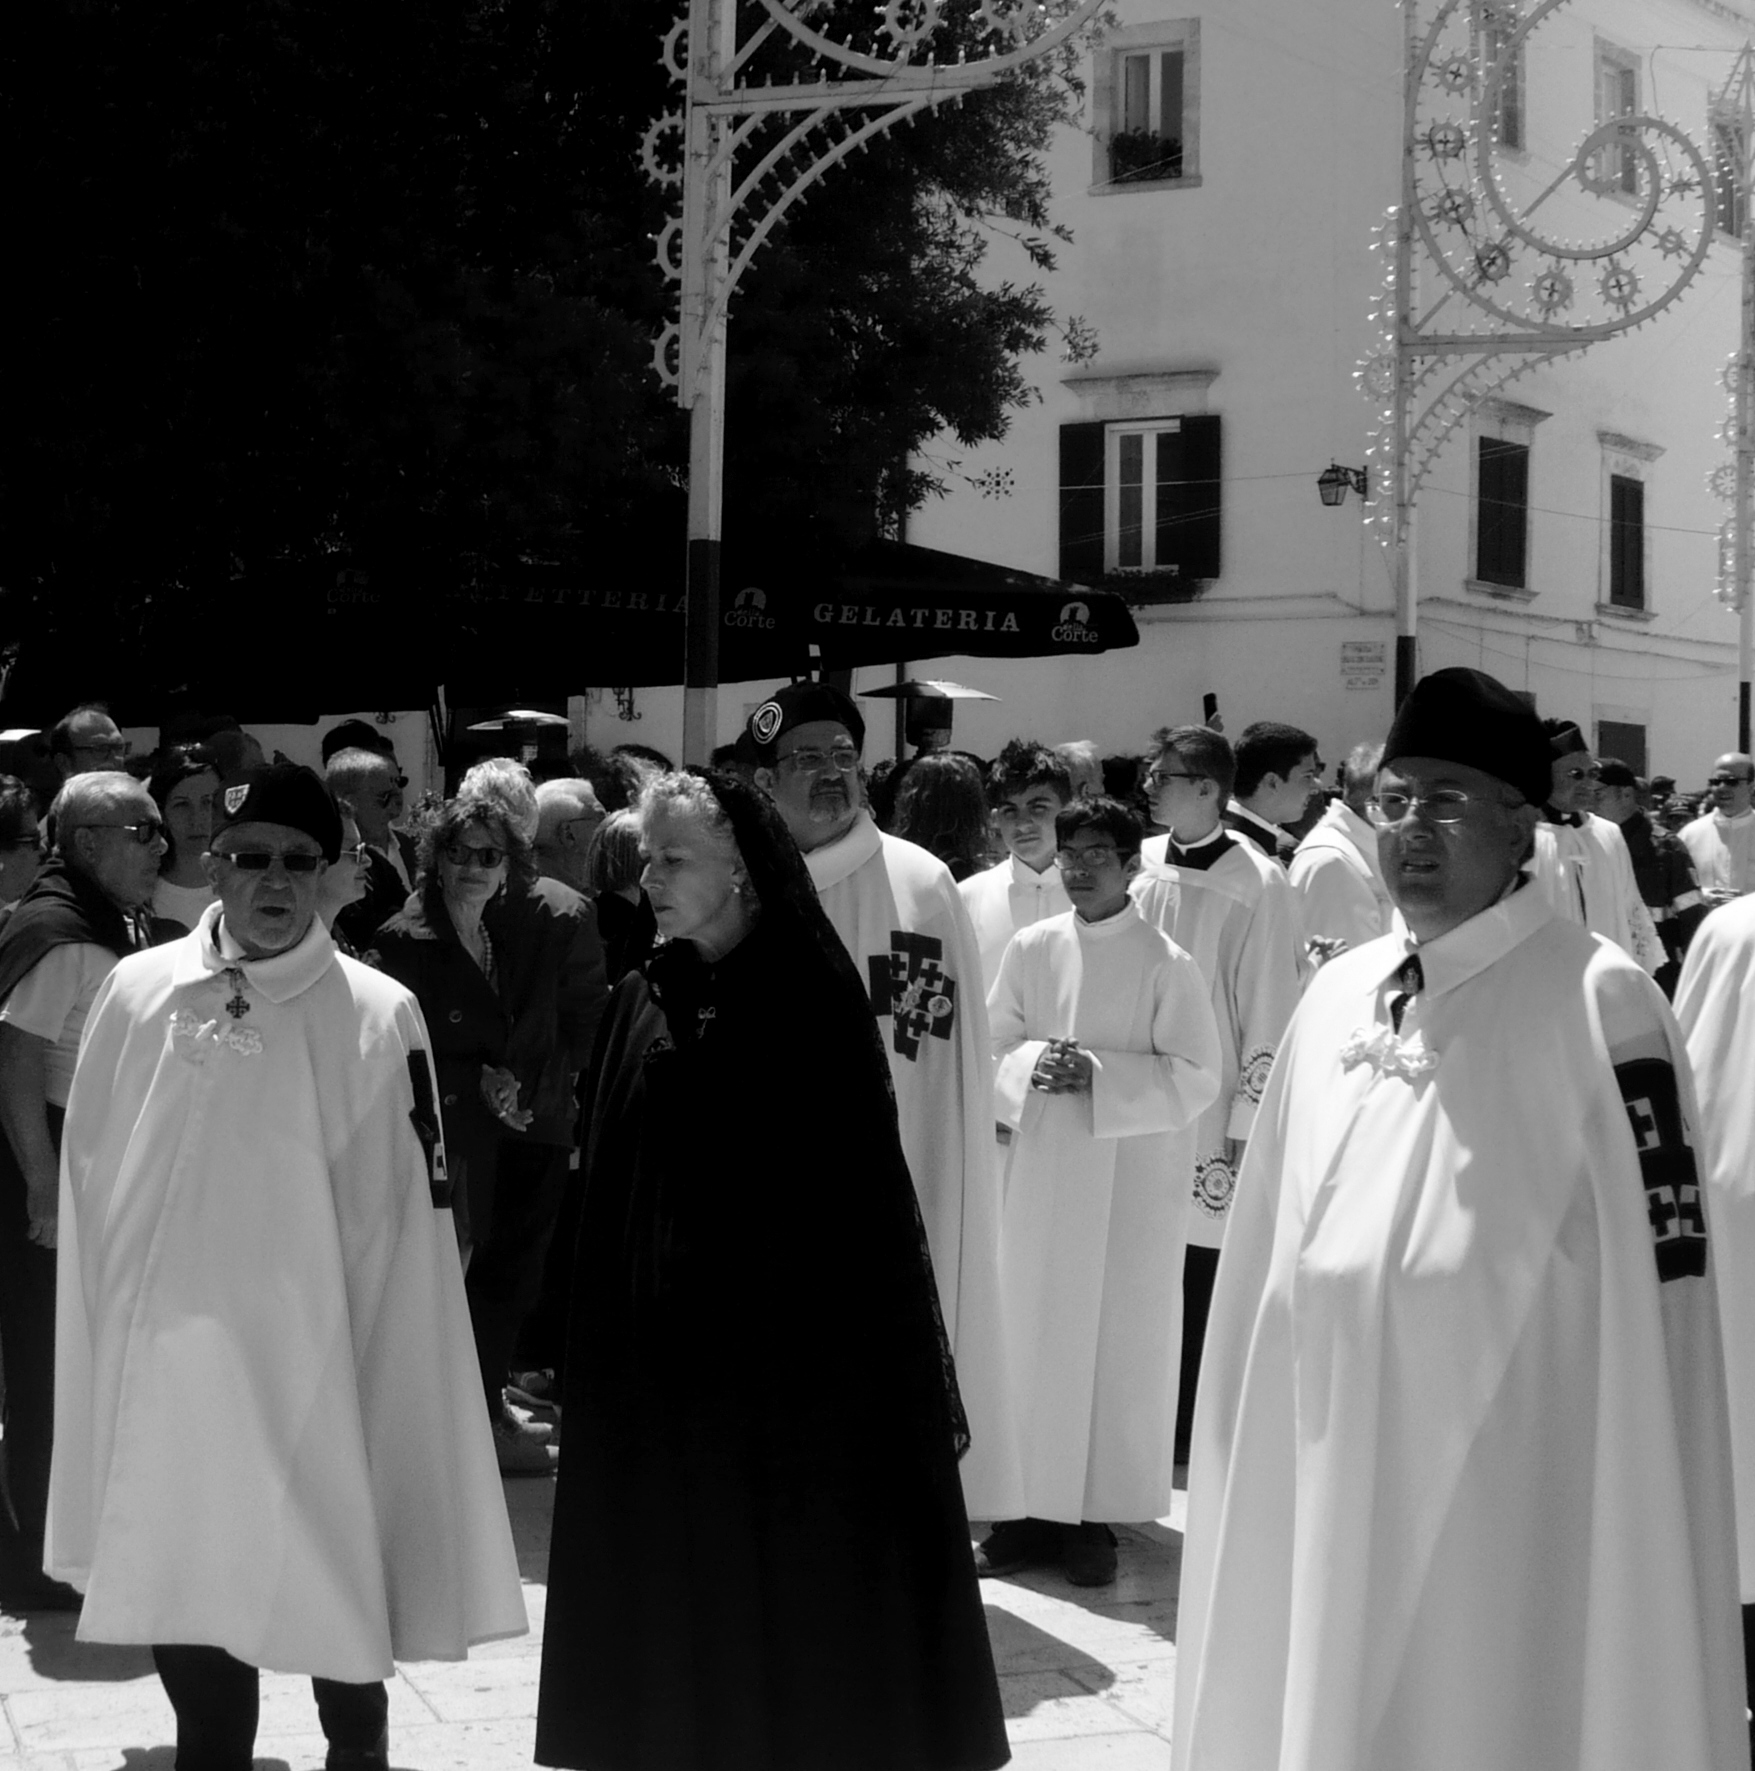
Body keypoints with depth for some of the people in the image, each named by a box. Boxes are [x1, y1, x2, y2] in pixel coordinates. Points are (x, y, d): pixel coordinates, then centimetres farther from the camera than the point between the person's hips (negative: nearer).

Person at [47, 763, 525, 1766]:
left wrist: (388, 1376, -7)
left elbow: (403, 1214, -7)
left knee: (338, 1567, 11)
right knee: (187, 1579, 13)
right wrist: (102, 1343, 6)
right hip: (167, 1359, 2)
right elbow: (92, 1181, 5)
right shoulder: (139, 995, -1)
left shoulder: (379, 1015, -8)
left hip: (315, 1362, -2)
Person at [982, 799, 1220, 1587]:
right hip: (1041, 1166, 3)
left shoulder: (1165, 965, -7)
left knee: (1119, 1341, 2)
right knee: (1033, 1331, 4)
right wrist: (1032, 1065, -12)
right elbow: (991, 1046, 9)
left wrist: (1099, 1074, -17)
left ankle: (1096, 1514, 11)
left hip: (1131, 1176, -3)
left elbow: (1197, 1077, -7)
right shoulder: (1031, 948, 3)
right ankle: (1035, 1504, 15)